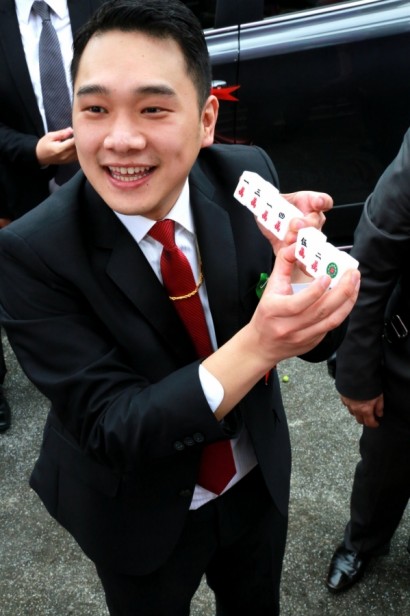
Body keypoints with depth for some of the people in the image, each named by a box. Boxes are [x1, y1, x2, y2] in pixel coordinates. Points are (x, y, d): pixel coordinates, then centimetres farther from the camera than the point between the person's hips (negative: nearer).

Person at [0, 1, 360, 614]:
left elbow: (320, 337, -14)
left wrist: (302, 263, -37)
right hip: (142, 516, -3)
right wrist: (256, 345, -43)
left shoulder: (248, 175, -18)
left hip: (259, 478, 4)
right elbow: (112, 429, -28)